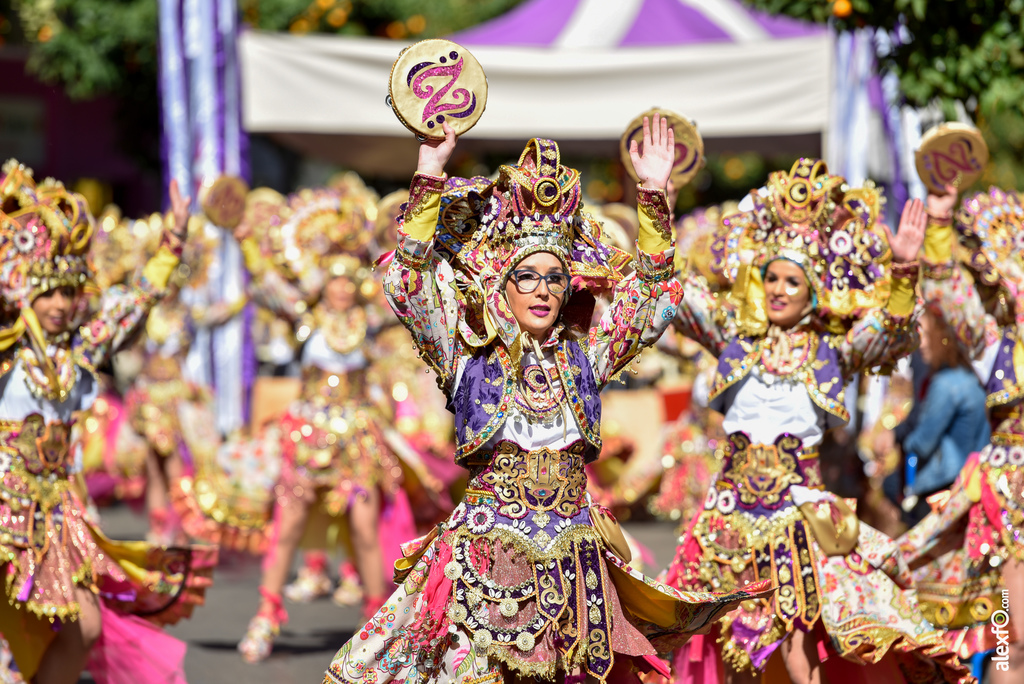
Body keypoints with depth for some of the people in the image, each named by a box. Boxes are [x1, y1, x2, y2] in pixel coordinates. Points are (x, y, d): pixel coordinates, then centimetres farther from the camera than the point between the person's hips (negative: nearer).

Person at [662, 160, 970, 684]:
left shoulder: (833, 351, 0)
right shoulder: (735, 337, 6)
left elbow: (893, 335, -15)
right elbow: (677, 295, 0)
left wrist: (903, 272, -33)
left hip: (801, 510, -2)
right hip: (734, 510, 2)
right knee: (737, 641, 6)